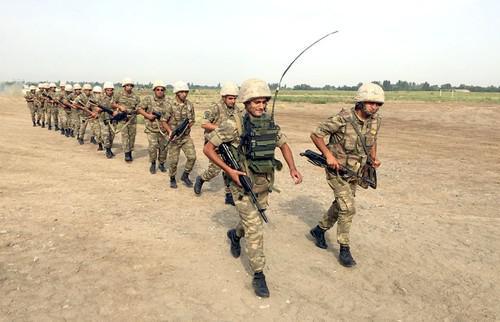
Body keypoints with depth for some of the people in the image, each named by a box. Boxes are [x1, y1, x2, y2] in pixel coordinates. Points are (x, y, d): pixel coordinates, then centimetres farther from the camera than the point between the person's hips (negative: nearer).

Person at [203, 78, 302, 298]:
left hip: (264, 184, 6)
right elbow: (208, 148, -13)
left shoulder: (270, 124, 0)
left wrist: (293, 168, 2)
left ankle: (235, 235, 56)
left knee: (253, 220, 24)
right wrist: (228, 170, -19)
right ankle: (258, 275, 9)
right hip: (243, 184, -6)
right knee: (255, 229, -5)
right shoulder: (235, 125, -17)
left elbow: (283, 144, 15)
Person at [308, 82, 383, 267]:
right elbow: (315, 134, -18)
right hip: (337, 170, -7)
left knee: (340, 206, 19)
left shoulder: (375, 121, -6)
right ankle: (344, 249, 5)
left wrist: (374, 158, -1)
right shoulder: (343, 119, -25)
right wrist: (328, 155, -25)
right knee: (348, 209, -12)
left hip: (355, 172, 7)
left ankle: (319, 230, 41)